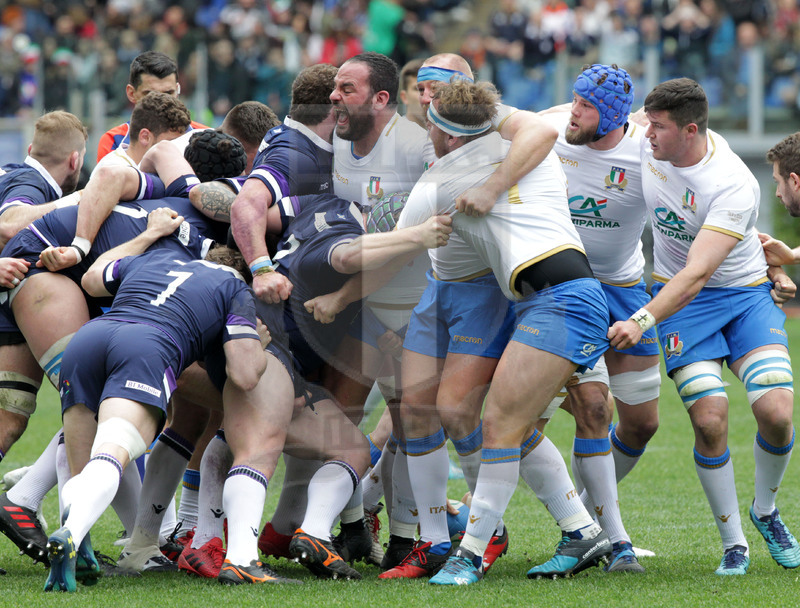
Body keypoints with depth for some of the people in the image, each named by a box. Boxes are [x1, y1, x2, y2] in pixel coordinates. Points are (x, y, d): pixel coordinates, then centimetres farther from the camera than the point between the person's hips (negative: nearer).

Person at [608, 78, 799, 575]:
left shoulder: (735, 186, -28)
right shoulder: (647, 143, -11)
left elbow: (697, 274, -36)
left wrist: (643, 321, -46)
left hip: (745, 292, -3)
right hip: (678, 297, 3)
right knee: (710, 420, -15)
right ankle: (733, 544, 1)